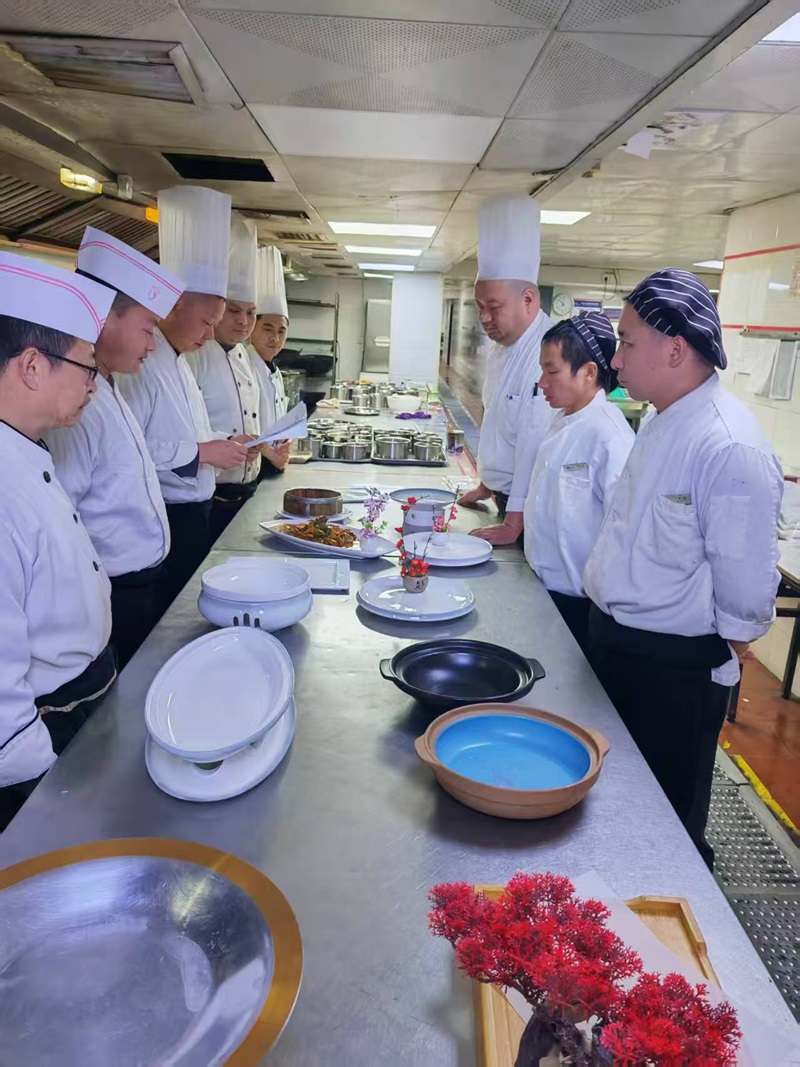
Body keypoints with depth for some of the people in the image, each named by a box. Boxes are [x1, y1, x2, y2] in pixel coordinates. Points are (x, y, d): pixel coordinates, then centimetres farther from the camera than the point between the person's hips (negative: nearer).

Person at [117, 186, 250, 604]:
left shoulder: (177, 361, 15)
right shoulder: (141, 363, -18)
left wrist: (223, 444, 8)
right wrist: (201, 452, -20)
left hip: (192, 513, 10)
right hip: (164, 519, -10)